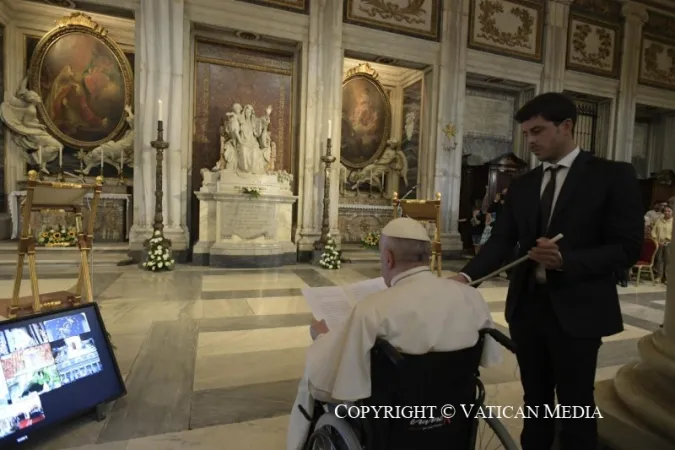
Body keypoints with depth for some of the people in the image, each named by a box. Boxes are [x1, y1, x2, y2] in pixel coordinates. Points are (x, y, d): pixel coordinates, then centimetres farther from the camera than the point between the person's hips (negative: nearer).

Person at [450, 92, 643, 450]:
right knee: (535, 401, 19)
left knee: (575, 406, 11)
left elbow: (627, 248, -9)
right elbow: (501, 241, -1)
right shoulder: (522, 185, 7)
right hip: (527, 305, 4)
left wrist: (566, 260, -26)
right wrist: (467, 276, -18)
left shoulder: (613, 176, -5)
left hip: (576, 309, -4)